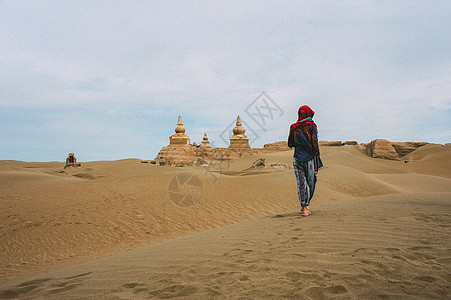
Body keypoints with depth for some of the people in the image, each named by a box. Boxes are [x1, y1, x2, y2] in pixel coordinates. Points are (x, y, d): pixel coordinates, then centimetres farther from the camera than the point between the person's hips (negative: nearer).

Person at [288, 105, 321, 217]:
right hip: (309, 158, -3)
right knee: (311, 182, 9)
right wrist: (317, 157, -3)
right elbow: (314, 143, -9)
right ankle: (306, 204, 12)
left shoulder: (294, 128, 5)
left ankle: (303, 206, -2)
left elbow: (290, 144, 11)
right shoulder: (312, 126, -5)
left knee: (301, 182, 3)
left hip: (297, 158, 3)